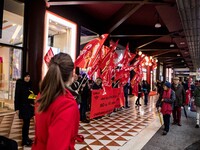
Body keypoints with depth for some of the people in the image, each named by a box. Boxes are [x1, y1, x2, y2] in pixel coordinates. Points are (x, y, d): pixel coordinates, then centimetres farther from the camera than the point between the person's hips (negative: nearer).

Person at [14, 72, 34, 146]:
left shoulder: (30, 85, 9)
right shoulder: (20, 85, -10)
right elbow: (17, 96, -12)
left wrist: (32, 103, 0)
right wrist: (17, 108, -15)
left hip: (29, 107, 6)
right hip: (23, 107, -6)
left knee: (27, 123, 14)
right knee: (26, 123, -2)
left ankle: (26, 138, 28)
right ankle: (24, 141, 12)